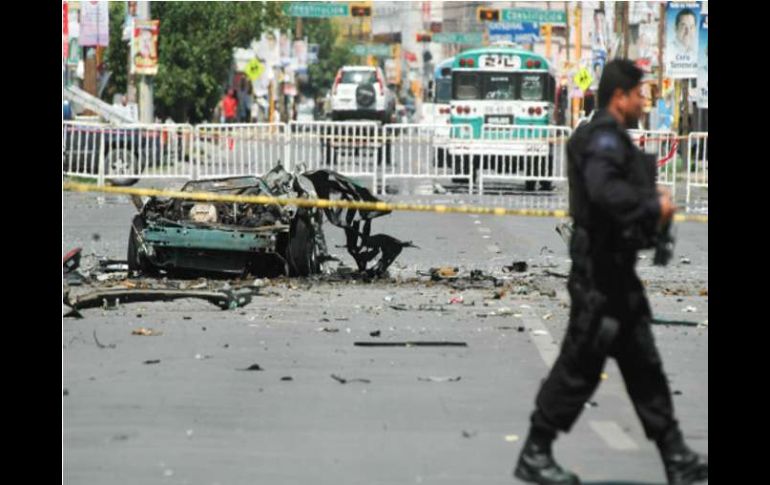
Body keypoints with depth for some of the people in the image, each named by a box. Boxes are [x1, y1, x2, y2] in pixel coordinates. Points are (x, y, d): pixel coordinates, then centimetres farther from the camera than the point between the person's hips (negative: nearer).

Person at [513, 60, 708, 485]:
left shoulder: (612, 137, 17)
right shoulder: (605, 138, -16)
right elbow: (604, 189, -34)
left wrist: (651, 206, 10)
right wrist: (653, 205, -23)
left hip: (616, 270, 11)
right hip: (600, 273, -11)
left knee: (643, 366, 12)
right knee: (580, 365, -4)